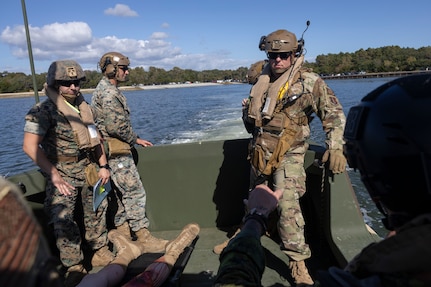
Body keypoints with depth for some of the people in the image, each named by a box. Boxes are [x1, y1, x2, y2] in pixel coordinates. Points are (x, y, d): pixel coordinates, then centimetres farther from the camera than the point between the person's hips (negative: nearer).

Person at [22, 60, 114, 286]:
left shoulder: (83, 106, 7)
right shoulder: (44, 111, -13)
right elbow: (30, 146, -21)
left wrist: (103, 165, 6)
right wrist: (54, 174, -24)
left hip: (89, 168, 6)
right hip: (62, 174, -6)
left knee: (97, 211, 15)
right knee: (64, 221, -3)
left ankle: (100, 253, 32)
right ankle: (74, 267, 13)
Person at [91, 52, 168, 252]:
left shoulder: (104, 89, 18)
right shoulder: (109, 93, -16)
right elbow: (116, 126, -22)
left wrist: (133, 139, 16)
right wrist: (135, 139, -8)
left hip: (112, 152, 11)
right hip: (117, 152, -11)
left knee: (120, 193, 15)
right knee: (134, 192, -7)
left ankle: (123, 235, 25)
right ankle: (144, 238, -1)